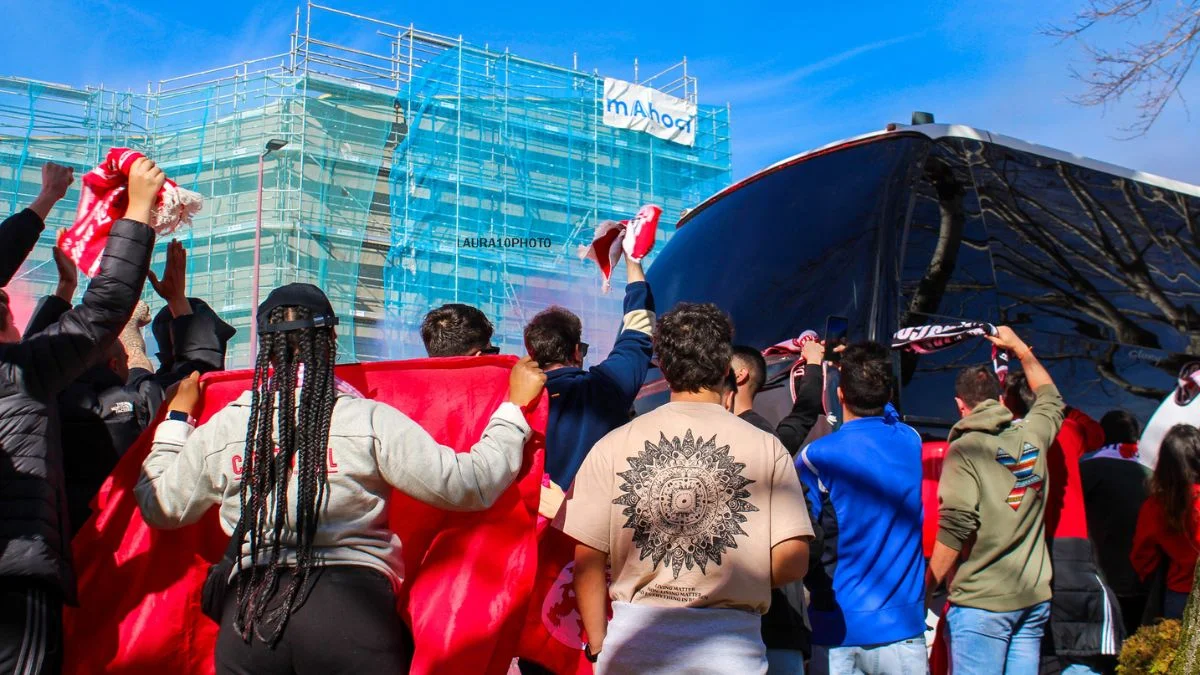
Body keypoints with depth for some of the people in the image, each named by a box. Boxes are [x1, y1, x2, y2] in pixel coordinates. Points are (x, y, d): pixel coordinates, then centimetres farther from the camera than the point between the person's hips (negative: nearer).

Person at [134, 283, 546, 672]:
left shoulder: (220, 429, 3)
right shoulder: (369, 421, -6)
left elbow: (159, 506, 19)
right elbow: (468, 485, -7)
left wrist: (176, 418, 32)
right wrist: (514, 407, 6)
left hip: (246, 612, 3)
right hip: (351, 605, -2)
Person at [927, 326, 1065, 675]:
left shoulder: (965, 449, -10)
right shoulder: (1032, 434, 7)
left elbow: (954, 529, -17)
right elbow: (1051, 398, 31)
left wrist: (925, 589, -9)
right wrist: (1021, 349, 40)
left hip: (982, 603, -6)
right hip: (1035, 597, 6)